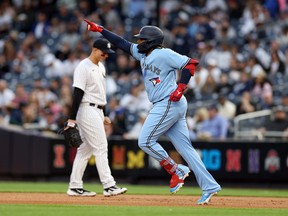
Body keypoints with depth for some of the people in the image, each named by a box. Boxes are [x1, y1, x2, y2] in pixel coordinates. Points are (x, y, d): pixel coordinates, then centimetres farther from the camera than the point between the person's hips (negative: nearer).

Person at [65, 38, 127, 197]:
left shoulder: (101, 67, 16)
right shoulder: (84, 67, -13)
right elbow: (77, 93, -18)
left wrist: (103, 116, 22)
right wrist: (72, 119, -21)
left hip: (97, 111, 9)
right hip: (87, 110, -9)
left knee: (85, 149, 9)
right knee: (100, 148, -11)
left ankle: (75, 187, 11)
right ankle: (108, 186, -13)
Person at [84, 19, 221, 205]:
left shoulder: (164, 54, -9)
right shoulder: (143, 54, 17)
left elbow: (191, 63, -15)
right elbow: (123, 43, 23)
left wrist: (181, 87, -21)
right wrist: (100, 30, 21)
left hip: (169, 104, -9)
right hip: (164, 106, 9)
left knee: (145, 141, -7)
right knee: (185, 147, 3)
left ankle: (176, 170, 0)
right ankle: (209, 187, -1)